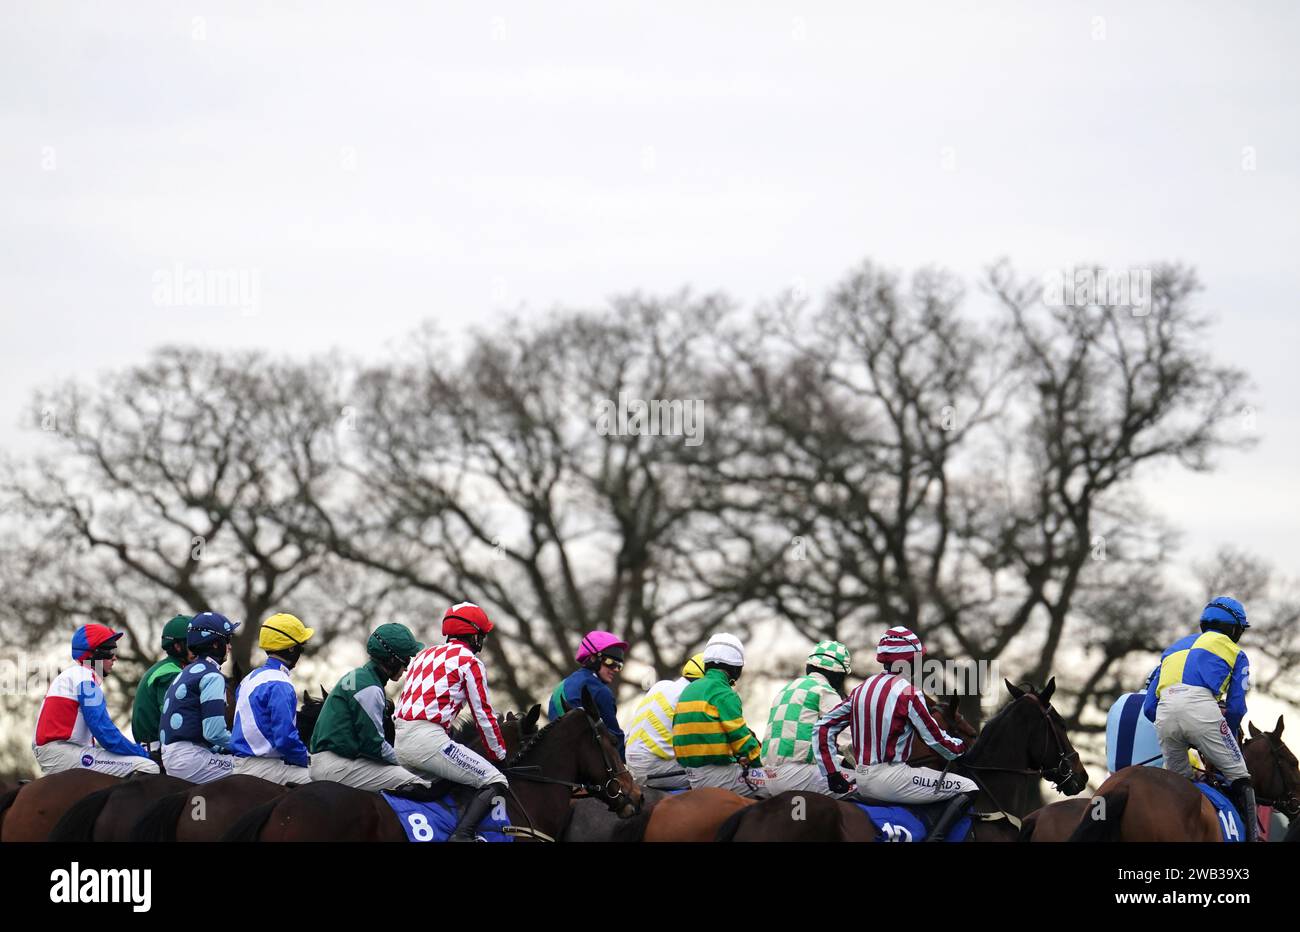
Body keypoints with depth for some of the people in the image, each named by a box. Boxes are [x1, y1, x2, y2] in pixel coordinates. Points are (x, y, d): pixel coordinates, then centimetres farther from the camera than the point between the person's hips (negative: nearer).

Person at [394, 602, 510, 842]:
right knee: (494, 782, -8)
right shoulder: (470, 662, 2)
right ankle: (462, 835, -27)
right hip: (429, 739, -8)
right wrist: (500, 756, 13)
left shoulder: (424, 654, 24)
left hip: (399, 741, 8)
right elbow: (484, 716, 1)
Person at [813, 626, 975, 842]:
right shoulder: (908, 693, -11)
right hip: (891, 779, -8)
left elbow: (823, 727, 11)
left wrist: (832, 773, 13)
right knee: (968, 789, -3)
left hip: (863, 783, 8)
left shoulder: (862, 688, 10)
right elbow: (935, 739, -6)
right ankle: (934, 838, -19)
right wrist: (959, 747, 15)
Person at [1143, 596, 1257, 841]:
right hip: (1201, 707, -4)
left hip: (1164, 712, 4)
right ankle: (1252, 835, -5)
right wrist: (1228, 743, 27)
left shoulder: (1175, 647, 35)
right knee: (1238, 776, 6)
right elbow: (1236, 707, 12)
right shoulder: (1235, 654, 22)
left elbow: (1149, 707, 29)